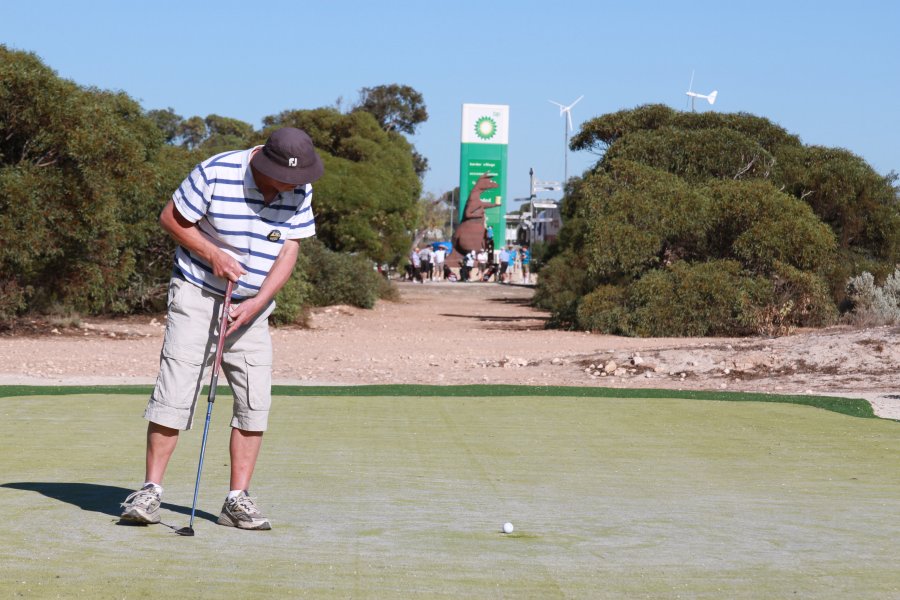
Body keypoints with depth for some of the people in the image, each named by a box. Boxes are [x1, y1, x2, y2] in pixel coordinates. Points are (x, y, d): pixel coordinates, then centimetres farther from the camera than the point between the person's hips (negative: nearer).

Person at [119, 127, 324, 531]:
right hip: (197, 295, -4)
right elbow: (171, 218, -8)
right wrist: (213, 254, -19)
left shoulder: (300, 191, -6)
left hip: (252, 308, 4)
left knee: (255, 400, -3)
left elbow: (288, 252, -6)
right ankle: (150, 491, -6)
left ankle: (238, 499, 3)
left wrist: (257, 303, -17)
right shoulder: (216, 173, -18)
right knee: (175, 390, -11)